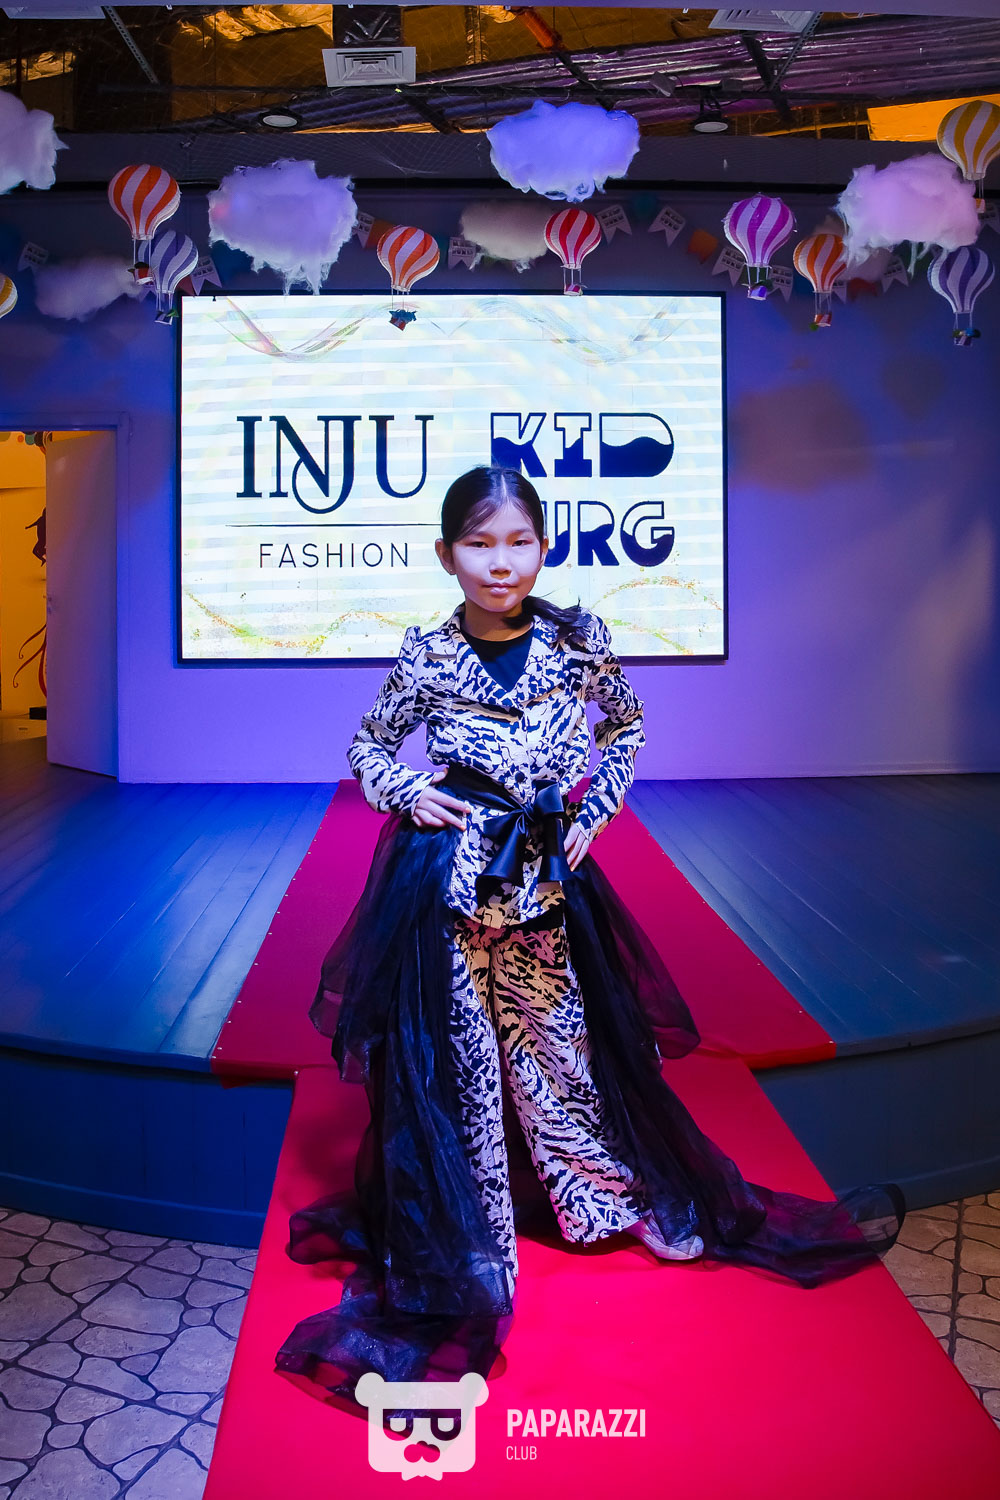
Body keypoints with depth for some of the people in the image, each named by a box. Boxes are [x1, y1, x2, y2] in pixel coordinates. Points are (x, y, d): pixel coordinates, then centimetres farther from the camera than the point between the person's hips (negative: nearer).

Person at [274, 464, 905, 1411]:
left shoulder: (577, 639, -3)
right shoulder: (428, 655, -5)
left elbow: (627, 725, 14)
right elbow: (366, 746, 9)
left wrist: (592, 813, 5)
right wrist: (408, 796, -8)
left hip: (546, 880, 1)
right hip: (446, 889, -1)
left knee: (569, 1044, 14)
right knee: (448, 1061, 6)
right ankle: (451, 1262, 24)